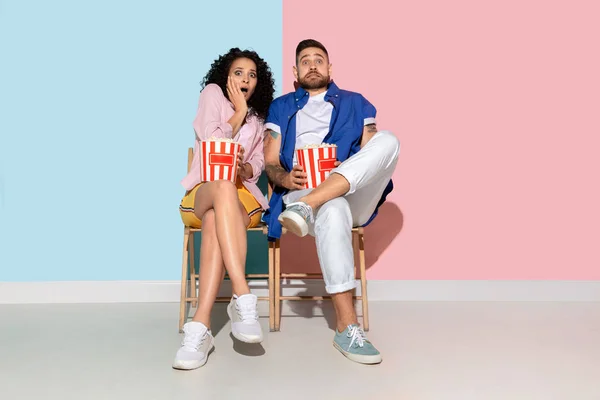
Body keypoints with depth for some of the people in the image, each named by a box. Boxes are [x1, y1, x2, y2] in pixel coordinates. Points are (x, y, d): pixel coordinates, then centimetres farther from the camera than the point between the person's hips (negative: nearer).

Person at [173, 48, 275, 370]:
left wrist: (244, 167, -11)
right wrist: (239, 113, 3)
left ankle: (200, 326, -53)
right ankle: (243, 298, -56)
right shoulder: (212, 93, 12)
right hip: (202, 192, -2)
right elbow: (213, 144, -3)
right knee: (224, 185, -43)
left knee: (215, 220, -38)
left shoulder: (259, 117, 23)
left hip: (243, 196, 2)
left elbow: (257, 165, 12)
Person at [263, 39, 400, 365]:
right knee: (333, 209, -40)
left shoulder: (355, 103, 23)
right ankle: (346, 326, -39)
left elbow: (373, 153, 12)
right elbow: (270, 163, 13)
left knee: (388, 140, -26)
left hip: (354, 197, 2)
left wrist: (351, 169, -12)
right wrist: (286, 179, -12)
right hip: (299, 193, -1)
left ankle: (308, 205, -41)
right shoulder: (281, 107, 23)